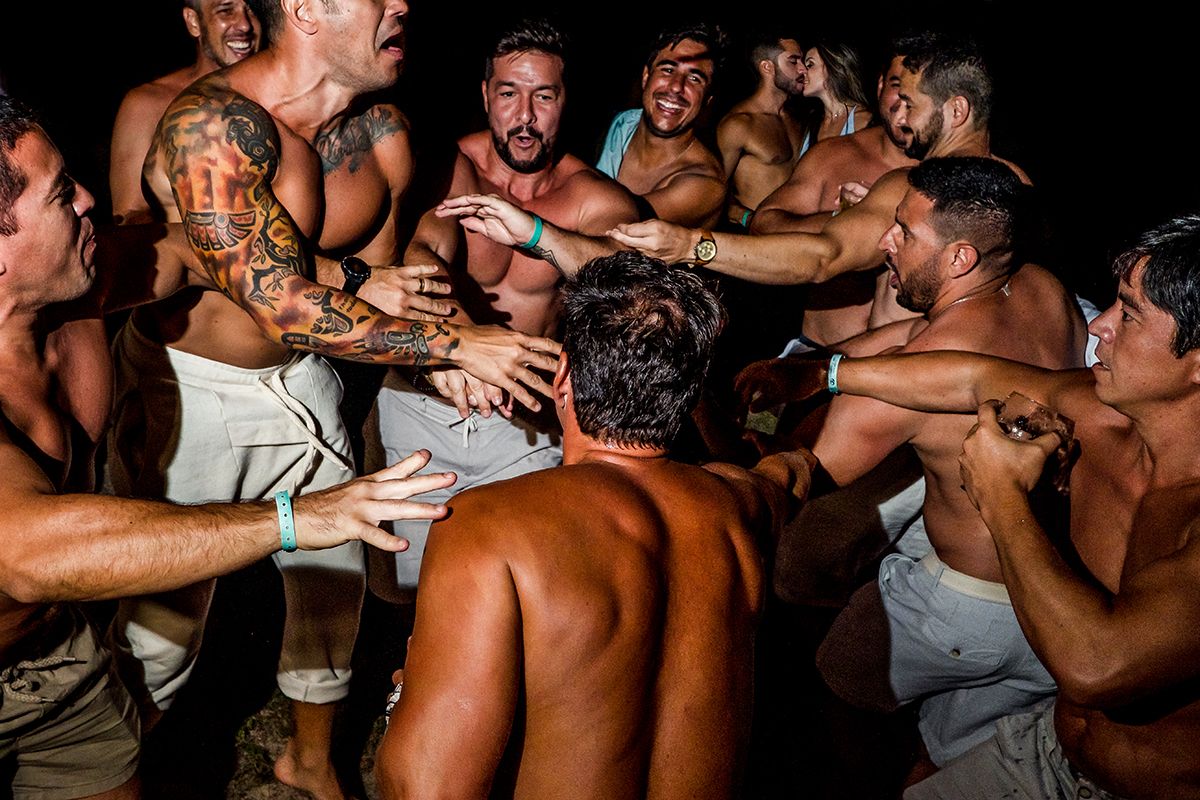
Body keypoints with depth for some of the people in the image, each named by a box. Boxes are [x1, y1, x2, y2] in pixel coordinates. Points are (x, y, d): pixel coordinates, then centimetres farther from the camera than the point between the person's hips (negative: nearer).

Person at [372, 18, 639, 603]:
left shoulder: (594, 198, -7)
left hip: (525, 427, 1)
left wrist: (536, 232, -43)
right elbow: (420, 253, -30)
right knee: (395, 592, 11)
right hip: (419, 409, 0)